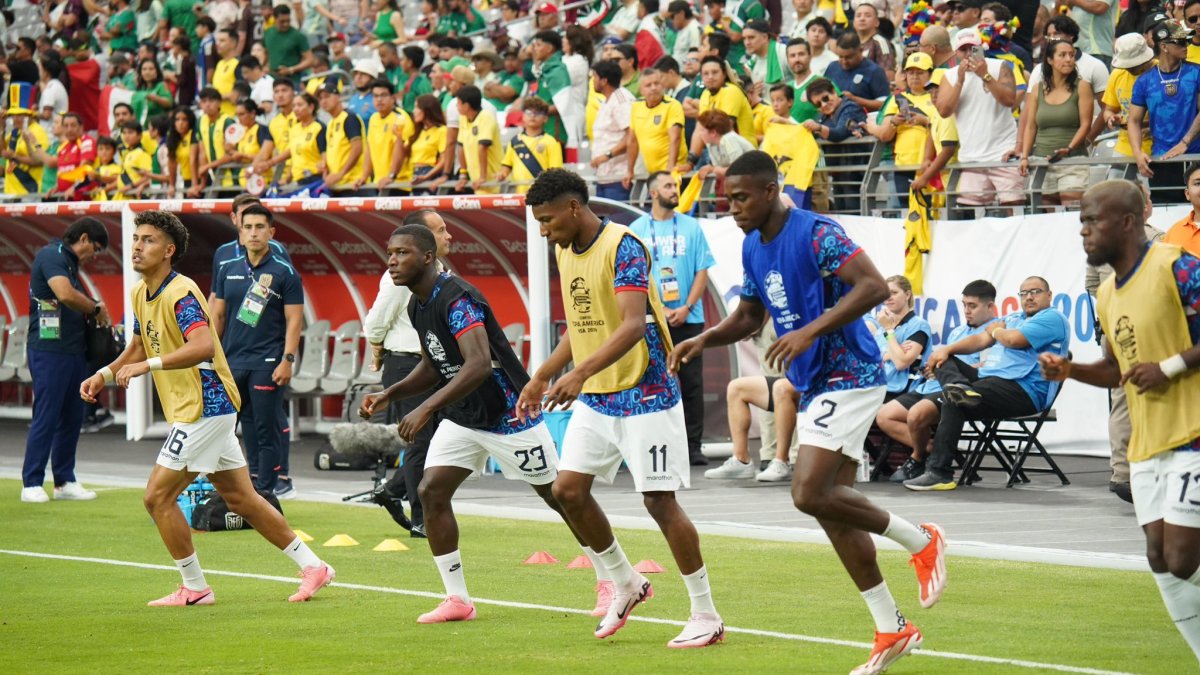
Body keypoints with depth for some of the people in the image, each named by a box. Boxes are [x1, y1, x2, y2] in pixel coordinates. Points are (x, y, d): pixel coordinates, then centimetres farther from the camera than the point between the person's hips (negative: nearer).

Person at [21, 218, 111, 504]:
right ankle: (31, 484, -2)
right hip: (49, 350, -9)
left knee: (72, 417, 10)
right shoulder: (51, 256, -11)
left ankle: (65, 481, 16)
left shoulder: (69, 262, 18)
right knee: (46, 417, -6)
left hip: (73, 350, 10)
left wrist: (95, 312, 5)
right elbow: (65, 294, -25)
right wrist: (96, 308, -11)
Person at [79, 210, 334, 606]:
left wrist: (147, 365, -37)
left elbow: (203, 347, -35)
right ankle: (311, 566, 18)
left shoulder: (180, 294, -19)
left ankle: (194, 588, 4)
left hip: (204, 407, -10)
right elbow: (140, 346, 27)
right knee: (240, 498, 13)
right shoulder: (140, 294, 10)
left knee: (158, 497, -7)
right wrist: (105, 375, 13)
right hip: (209, 409, 10)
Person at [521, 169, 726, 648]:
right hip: (594, 398, 8)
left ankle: (706, 616, 1)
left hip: (644, 393, -8)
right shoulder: (566, 252, 8)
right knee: (568, 490, 2)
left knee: (660, 500, -8)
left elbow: (633, 325, -29)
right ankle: (626, 584, 22)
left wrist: (581, 373, -40)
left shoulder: (624, 248, -19)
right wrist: (541, 378, 18)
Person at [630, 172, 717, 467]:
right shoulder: (636, 230, 4)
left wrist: (686, 307, -9)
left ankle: (693, 447, 3)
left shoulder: (691, 227, 6)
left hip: (688, 318, 1)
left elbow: (702, 271, 4)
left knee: (692, 383, 0)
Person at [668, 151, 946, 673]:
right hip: (814, 388, 10)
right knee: (831, 506, 8)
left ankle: (920, 540, 0)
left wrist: (811, 331, -32)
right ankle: (892, 630, 14)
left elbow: (874, 287, -27)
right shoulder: (753, 248, 10)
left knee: (810, 494, -20)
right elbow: (749, 316, 23)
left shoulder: (815, 233, -17)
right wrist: (704, 339, 4)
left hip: (849, 376, -10)